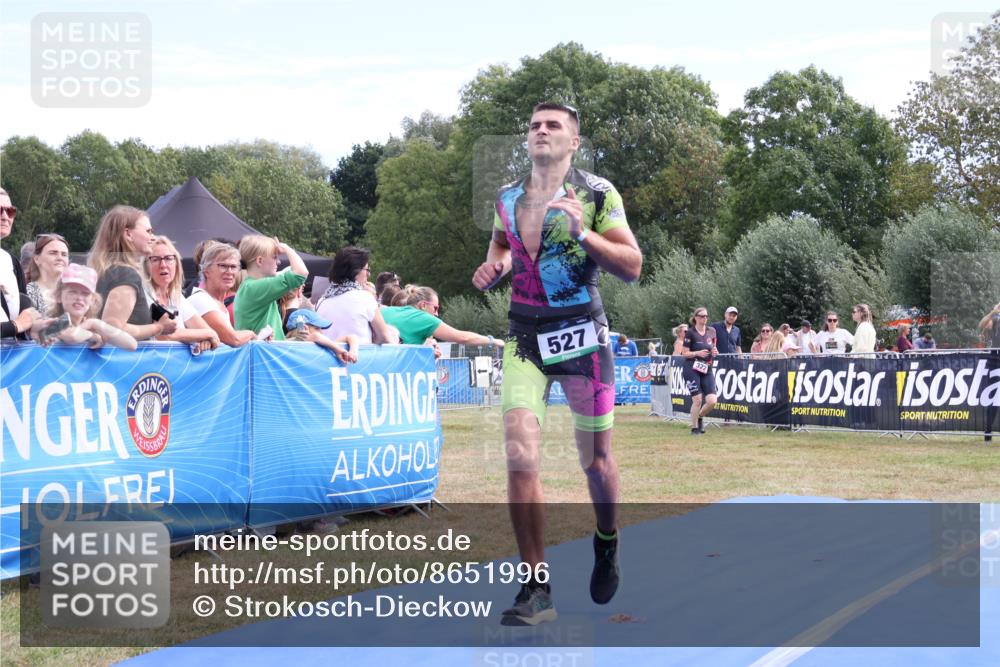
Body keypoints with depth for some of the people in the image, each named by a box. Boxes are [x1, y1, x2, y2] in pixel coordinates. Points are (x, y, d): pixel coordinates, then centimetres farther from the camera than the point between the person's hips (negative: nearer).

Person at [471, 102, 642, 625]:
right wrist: (494, 266, 5)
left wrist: (583, 234, -22)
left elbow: (632, 267, -8)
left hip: (581, 335, -3)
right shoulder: (506, 198, 10)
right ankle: (536, 590, -7)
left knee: (595, 461, 8)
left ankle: (607, 543, 41)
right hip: (525, 338, 3)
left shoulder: (597, 194, -4)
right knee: (519, 456, -13)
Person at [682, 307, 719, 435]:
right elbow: (684, 353, -5)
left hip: (707, 370, 4)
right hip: (692, 370, -4)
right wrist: (698, 353, -21)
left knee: (712, 401, -8)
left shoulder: (712, 331, 8)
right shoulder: (690, 333, -5)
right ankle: (694, 428, 11)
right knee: (697, 400, -8)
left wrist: (715, 351, -2)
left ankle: (700, 417, 22)